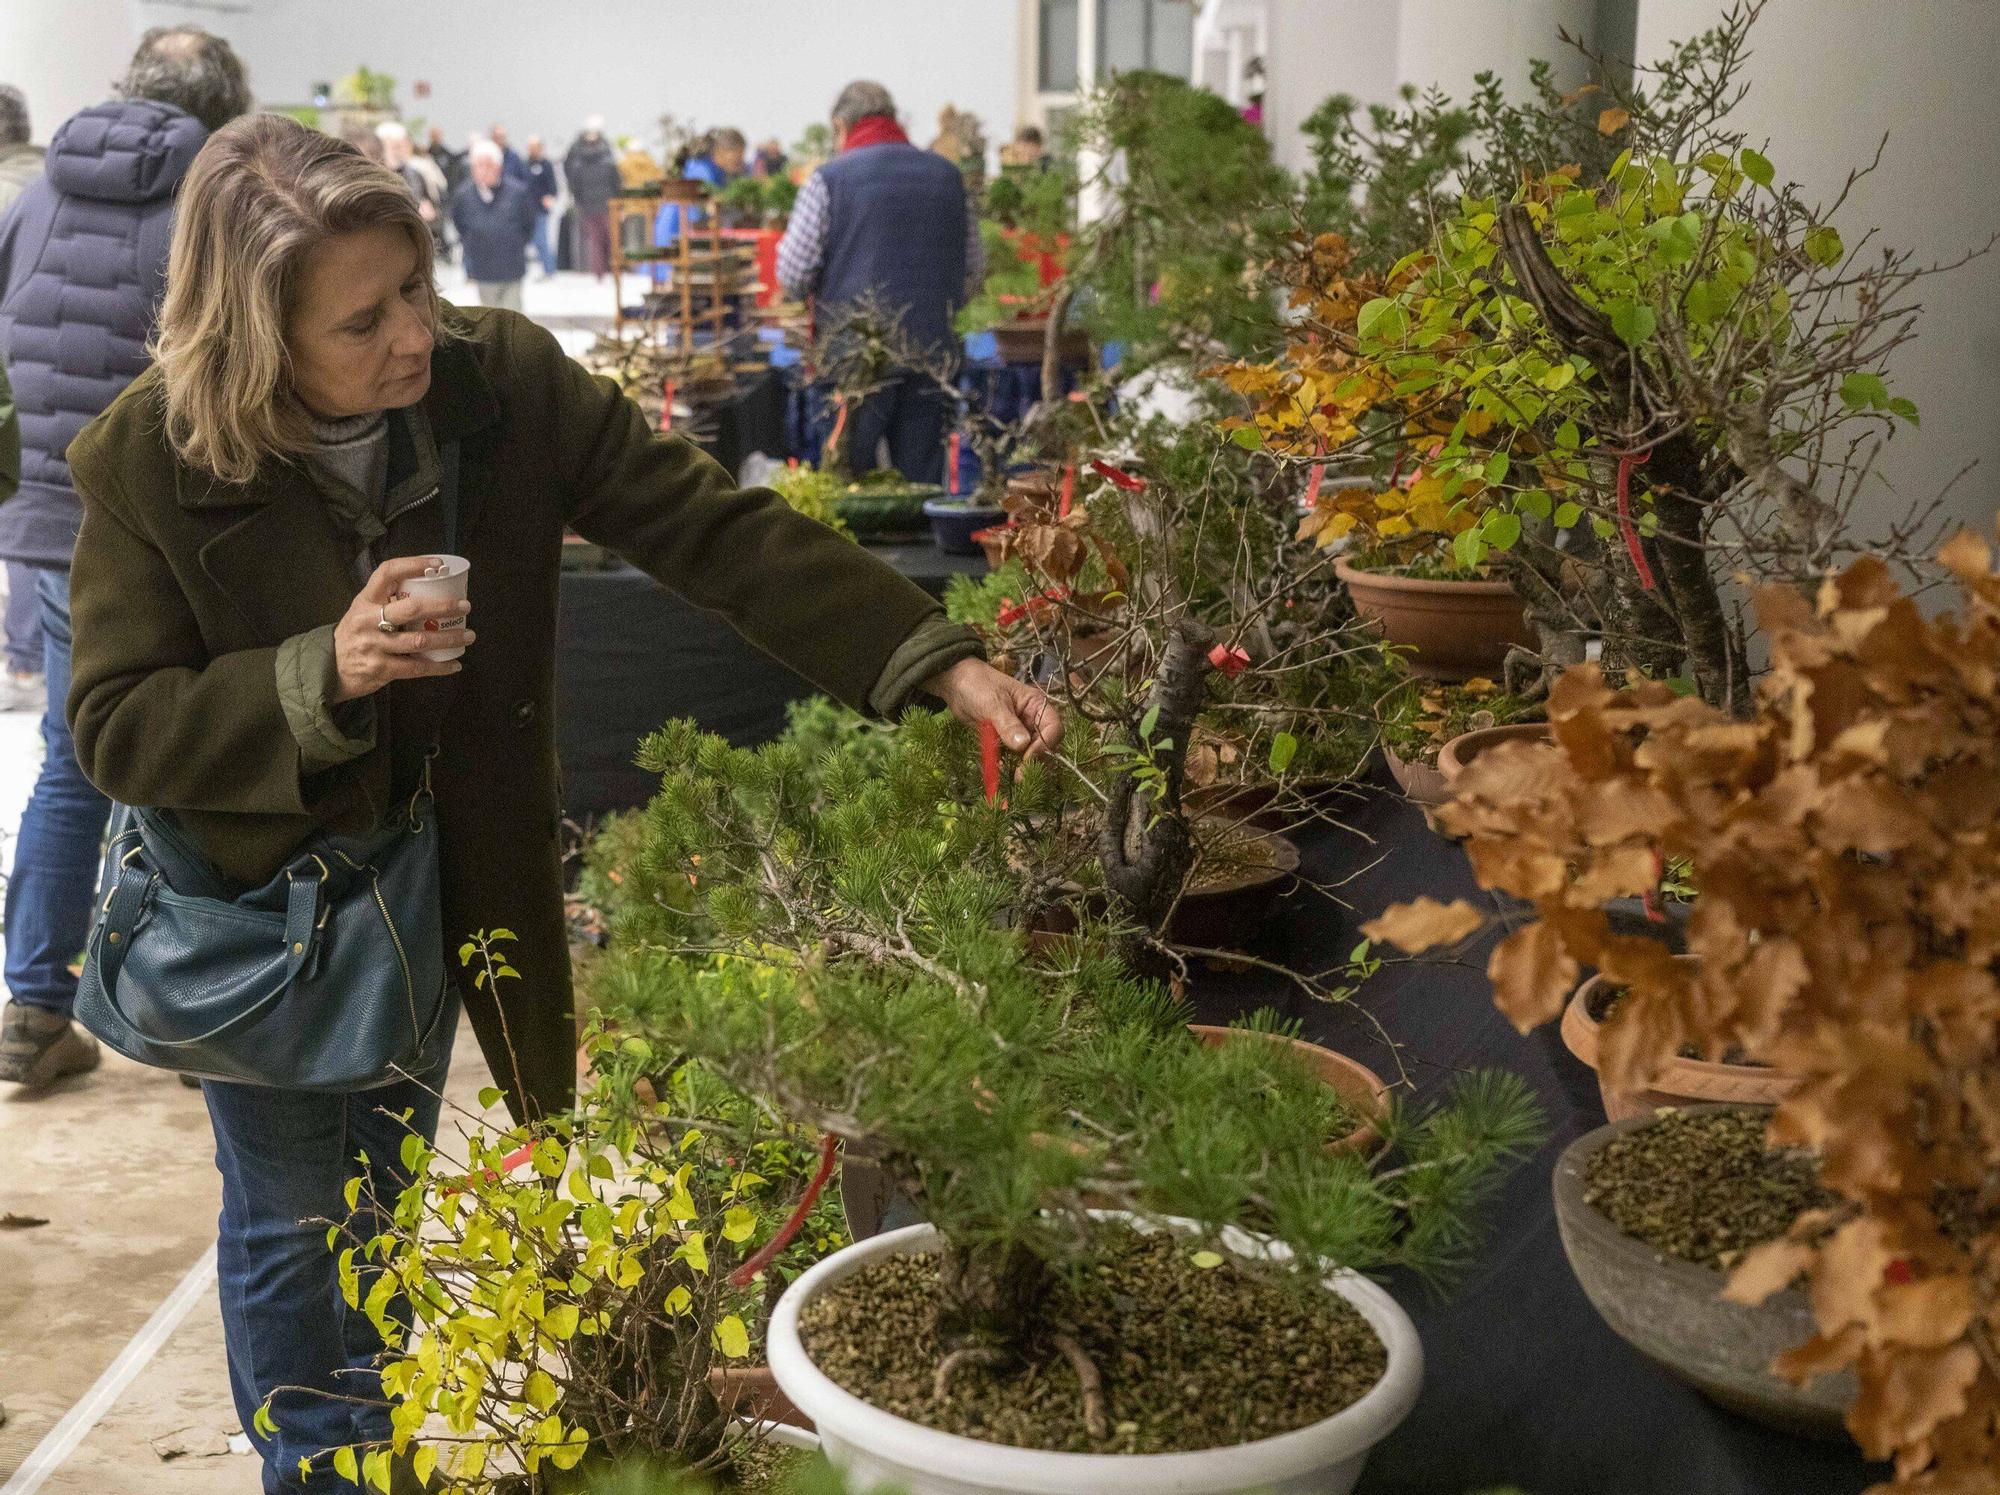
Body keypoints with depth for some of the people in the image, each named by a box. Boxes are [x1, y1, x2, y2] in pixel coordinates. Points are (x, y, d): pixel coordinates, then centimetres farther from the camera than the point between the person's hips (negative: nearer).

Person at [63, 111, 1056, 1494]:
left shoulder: (505, 380, -19)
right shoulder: (151, 463, -23)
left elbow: (719, 529, -19)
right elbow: (116, 727, -19)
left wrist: (942, 663, -27)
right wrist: (322, 675, -37)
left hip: (445, 878, 3)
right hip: (261, 897, -3)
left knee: (384, 1204, 23)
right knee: (289, 1220, 14)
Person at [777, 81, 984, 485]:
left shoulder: (829, 179, -4)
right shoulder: (947, 176, 10)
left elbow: (792, 277, -5)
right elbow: (974, 267, 14)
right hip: (932, 350, 4)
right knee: (922, 478, 9)